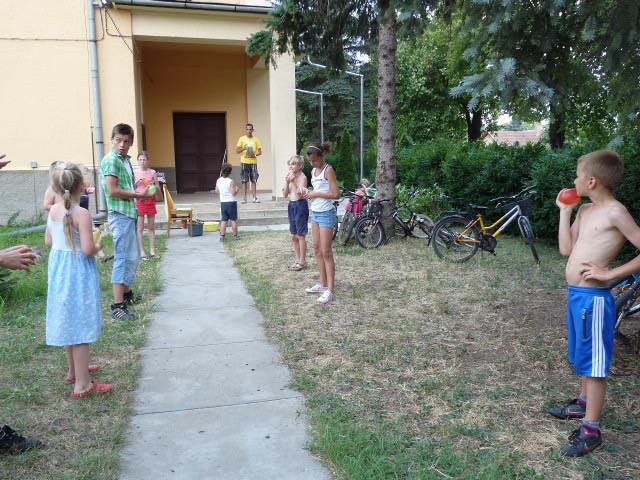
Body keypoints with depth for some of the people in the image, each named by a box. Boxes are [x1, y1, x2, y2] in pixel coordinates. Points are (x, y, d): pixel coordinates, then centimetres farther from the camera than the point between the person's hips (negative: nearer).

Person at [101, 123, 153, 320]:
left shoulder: (126, 160, 16)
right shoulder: (111, 160, -11)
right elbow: (113, 190, -19)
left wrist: (141, 193, 7)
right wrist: (138, 195, -12)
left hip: (130, 213, 10)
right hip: (120, 215, -10)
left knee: (132, 256, 19)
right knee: (124, 258, -12)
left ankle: (126, 293, 35)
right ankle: (118, 306, -11)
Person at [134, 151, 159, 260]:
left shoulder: (152, 172, 4)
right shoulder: (135, 173, 2)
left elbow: (158, 189, 6)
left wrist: (153, 186, -14)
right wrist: (137, 182, -13)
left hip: (150, 201, 1)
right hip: (139, 201, -1)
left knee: (151, 227, 6)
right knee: (140, 228, -1)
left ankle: (152, 251, 12)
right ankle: (142, 252, 2)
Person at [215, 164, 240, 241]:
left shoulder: (218, 181, 1)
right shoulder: (231, 181, -16)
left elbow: (217, 191, 10)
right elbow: (234, 193, -17)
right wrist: (237, 189, 1)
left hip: (223, 203, 5)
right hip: (231, 203, -5)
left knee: (223, 220, 9)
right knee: (233, 220, 6)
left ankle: (222, 236, 7)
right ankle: (235, 235, 14)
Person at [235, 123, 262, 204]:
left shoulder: (256, 139, 7)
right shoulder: (241, 139, 3)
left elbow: (260, 151, 7)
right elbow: (237, 151, 0)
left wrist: (255, 155, -13)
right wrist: (243, 148, -19)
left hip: (253, 162, 1)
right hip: (244, 162, -1)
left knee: (254, 180, 2)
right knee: (244, 181, -1)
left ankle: (255, 197, 6)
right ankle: (244, 198, 2)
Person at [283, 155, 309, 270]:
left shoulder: (302, 177, -12)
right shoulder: (290, 176, 10)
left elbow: (299, 195, -24)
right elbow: (285, 194, 6)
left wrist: (293, 181, -32)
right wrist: (287, 182, -5)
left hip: (300, 205, -8)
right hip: (291, 205, 8)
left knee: (300, 235, -1)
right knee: (294, 236, 13)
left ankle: (302, 261, 9)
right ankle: (298, 260, 24)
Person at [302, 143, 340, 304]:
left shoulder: (328, 170, -12)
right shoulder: (314, 171, 12)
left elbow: (336, 194, -18)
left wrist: (316, 194, -16)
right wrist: (309, 194, 3)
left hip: (326, 214, -9)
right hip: (315, 213, 9)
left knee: (326, 252, -8)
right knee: (317, 249, 11)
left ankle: (331, 289, -3)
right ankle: (323, 284, 21)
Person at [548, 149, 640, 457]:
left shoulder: (615, 212, -15)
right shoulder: (585, 210, 10)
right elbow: (566, 249, 6)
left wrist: (610, 274, -19)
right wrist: (565, 211, 5)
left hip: (593, 298, -9)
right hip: (576, 294, 9)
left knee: (594, 364, 2)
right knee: (584, 358, 24)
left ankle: (591, 431, 13)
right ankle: (584, 404, 43)